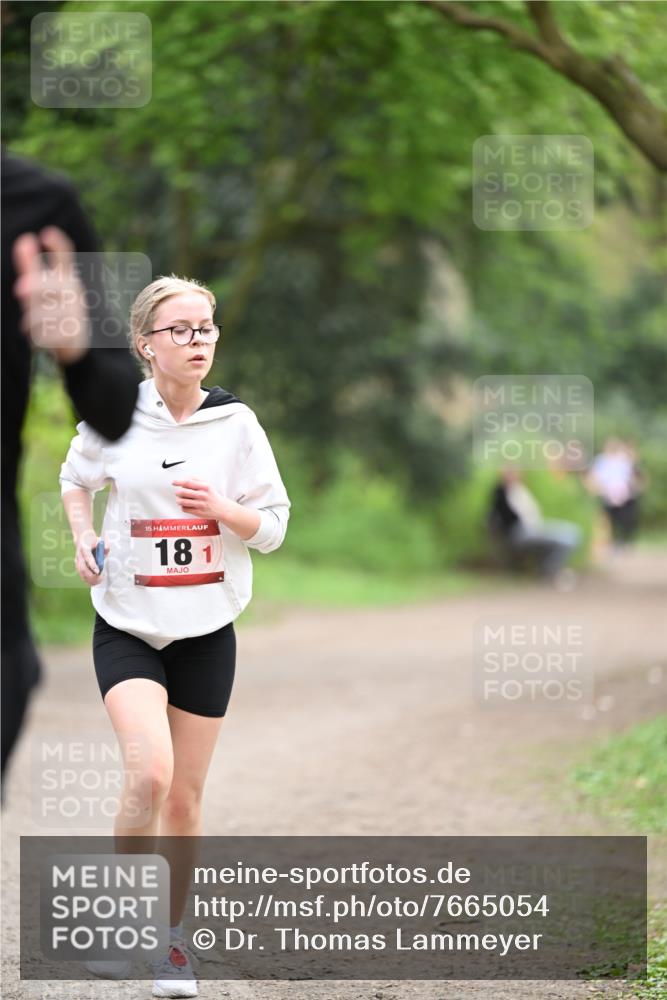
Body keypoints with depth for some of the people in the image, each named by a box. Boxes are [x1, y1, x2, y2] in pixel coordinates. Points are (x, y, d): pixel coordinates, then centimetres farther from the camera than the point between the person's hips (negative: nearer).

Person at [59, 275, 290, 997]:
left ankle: (171, 936, 28)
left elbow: (274, 526, 3)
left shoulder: (236, 422, -2)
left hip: (206, 632, 2)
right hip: (127, 626, -2)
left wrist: (222, 509, -16)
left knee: (184, 797, 8)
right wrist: (83, 539, 0)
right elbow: (75, 477, 17)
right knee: (150, 772, -23)